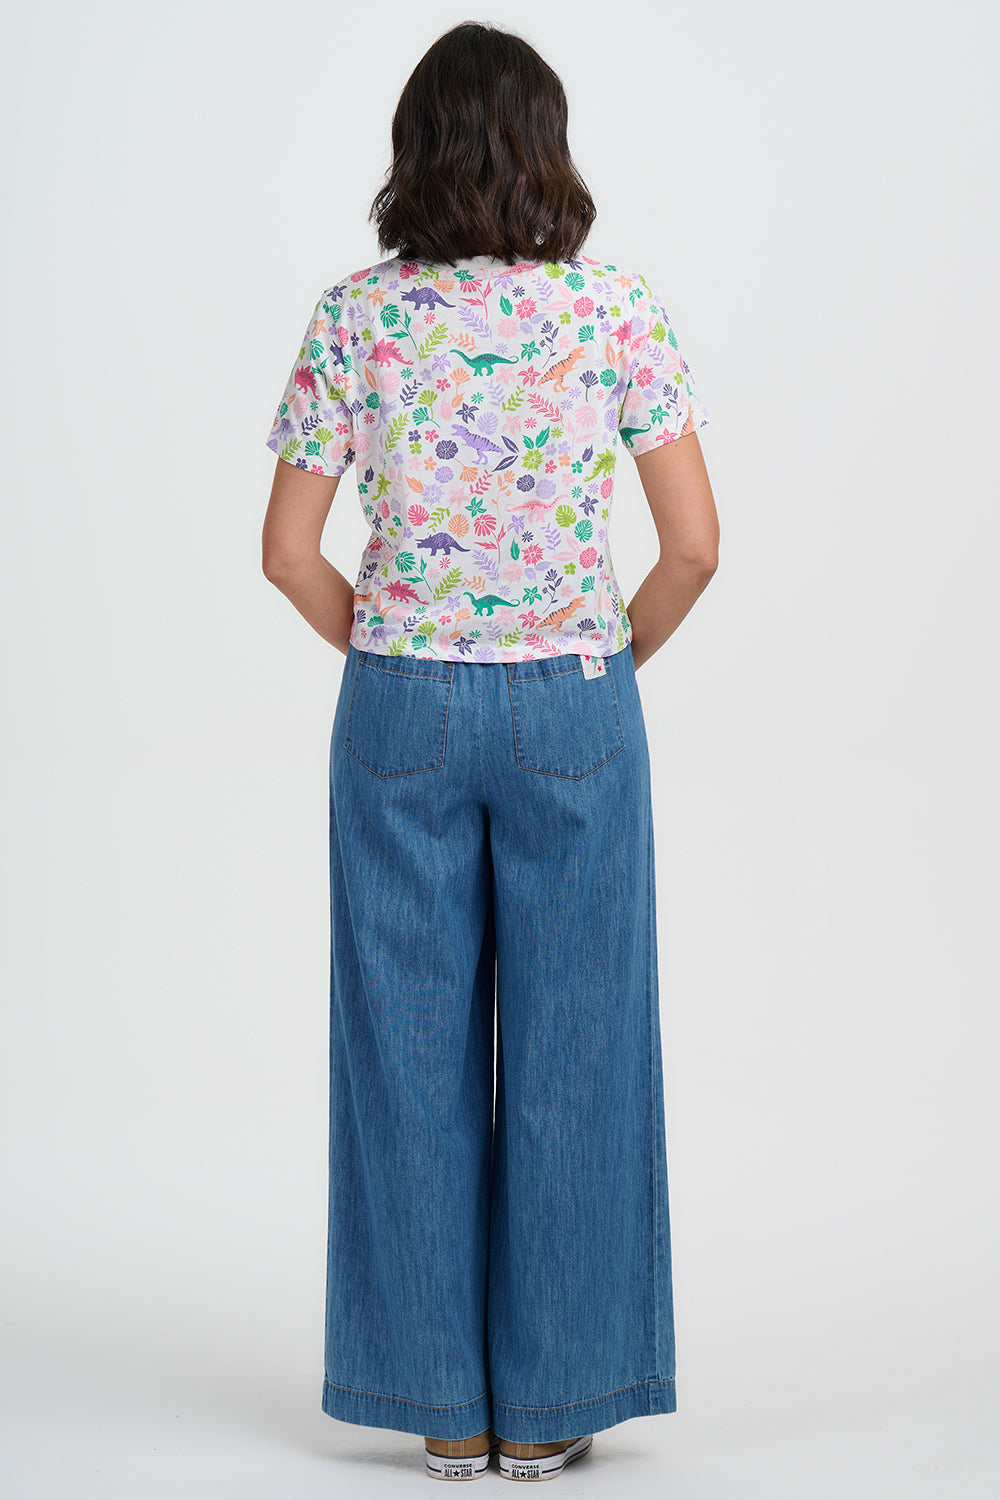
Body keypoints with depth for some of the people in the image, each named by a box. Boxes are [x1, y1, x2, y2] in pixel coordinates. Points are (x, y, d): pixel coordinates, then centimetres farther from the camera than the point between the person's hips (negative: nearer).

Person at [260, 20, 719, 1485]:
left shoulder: (356, 318, -3)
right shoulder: (620, 310, -6)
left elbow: (289, 552, -3)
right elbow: (694, 546, -8)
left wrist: (385, 651, 12)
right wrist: (620, 654, 9)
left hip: (400, 710, 1)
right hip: (574, 710, -1)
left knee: (413, 1049, 9)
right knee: (570, 1047, 8)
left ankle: (444, 1402, 16)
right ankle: (544, 1407, 14)